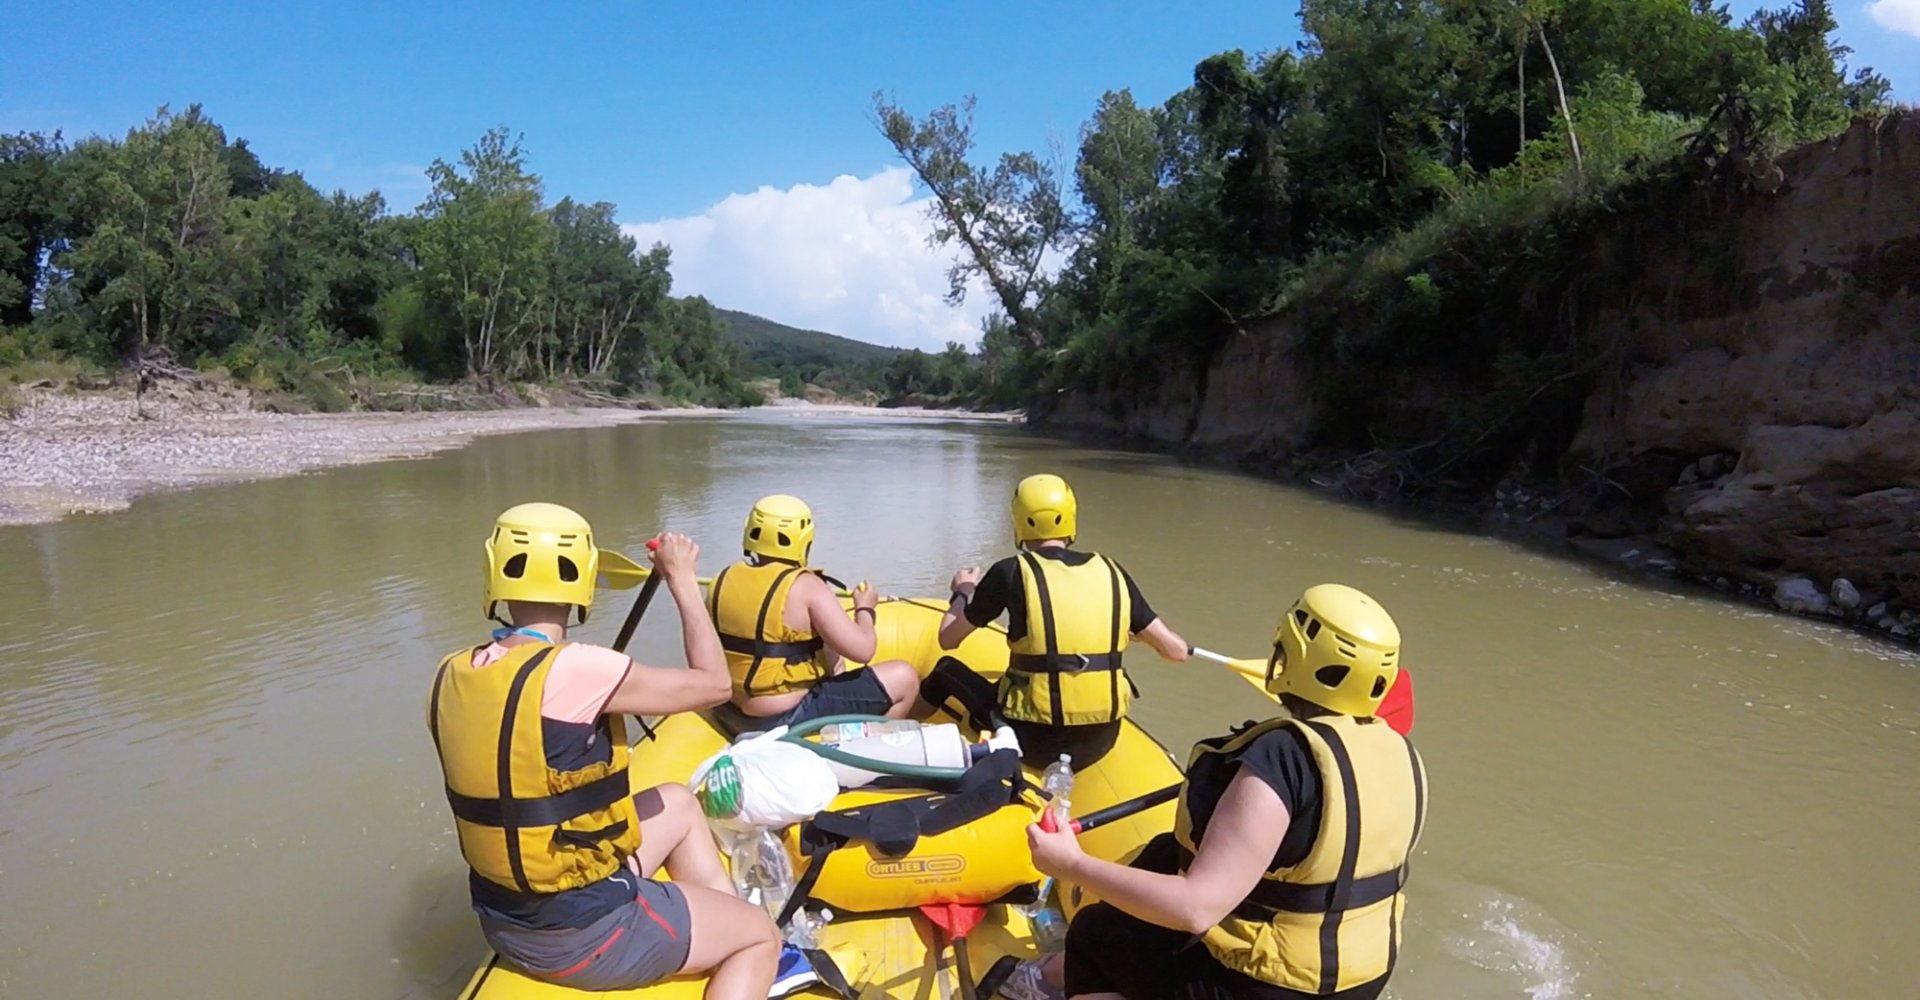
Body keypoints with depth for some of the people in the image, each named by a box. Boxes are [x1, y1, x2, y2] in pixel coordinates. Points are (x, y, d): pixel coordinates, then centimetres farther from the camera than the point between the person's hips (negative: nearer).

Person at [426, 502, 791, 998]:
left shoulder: (452, 675, -4)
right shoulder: (573, 670, -27)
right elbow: (713, 684, -15)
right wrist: (682, 579, -5)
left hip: (506, 919, 8)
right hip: (580, 933, -8)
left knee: (679, 804, 24)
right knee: (760, 935, 13)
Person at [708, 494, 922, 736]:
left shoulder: (723, 580, 0)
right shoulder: (805, 587, -18)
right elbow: (862, 650, -18)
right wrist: (865, 609, 2)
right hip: (783, 720, -7)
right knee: (904, 677, 1)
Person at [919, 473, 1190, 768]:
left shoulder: (1012, 571, -7)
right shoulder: (1110, 572, 1)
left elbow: (948, 640, 4)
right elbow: (1176, 651, 3)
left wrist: (963, 592, 24)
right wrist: (1133, 633, 24)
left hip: (1035, 740, -3)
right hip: (1101, 741, 3)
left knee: (947, 669, 20)